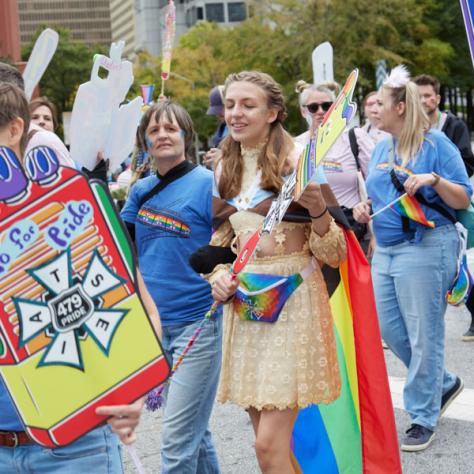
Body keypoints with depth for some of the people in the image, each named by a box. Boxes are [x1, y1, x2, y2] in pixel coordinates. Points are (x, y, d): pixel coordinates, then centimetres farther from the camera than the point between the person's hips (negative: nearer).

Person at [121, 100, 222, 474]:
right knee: (193, 429, 18)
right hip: (155, 322, 6)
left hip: (198, 324, -6)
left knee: (177, 438, -6)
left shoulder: (207, 183, -9)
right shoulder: (141, 190, 9)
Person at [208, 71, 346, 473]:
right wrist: (218, 274, 0)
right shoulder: (225, 169, 8)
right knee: (269, 437, 13)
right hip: (244, 301, 6)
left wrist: (317, 210, -27)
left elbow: (333, 255, -9)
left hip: (291, 299, -6)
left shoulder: (298, 162, -9)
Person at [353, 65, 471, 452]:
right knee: (389, 328, 10)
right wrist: (366, 208, 3)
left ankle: (424, 417, 12)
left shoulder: (435, 143, -8)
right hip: (385, 249, 8)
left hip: (425, 248, -8)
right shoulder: (381, 148, 13)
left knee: (423, 334, -1)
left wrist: (434, 179, -24)